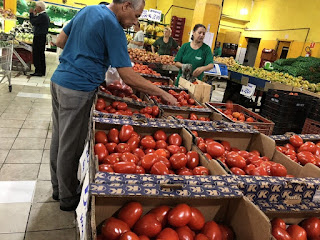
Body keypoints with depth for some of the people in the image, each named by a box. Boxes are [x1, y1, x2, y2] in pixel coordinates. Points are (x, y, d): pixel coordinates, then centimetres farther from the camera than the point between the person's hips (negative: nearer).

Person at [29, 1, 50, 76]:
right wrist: (35, 14, 12)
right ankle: (42, 71, 17)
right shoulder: (45, 15, 16)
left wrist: (31, 13, -3)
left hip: (39, 37, -10)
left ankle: (38, 71, -5)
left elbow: (33, 22, -16)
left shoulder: (42, 16, -15)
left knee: (36, 54, -7)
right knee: (41, 54, 12)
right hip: (42, 37, 10)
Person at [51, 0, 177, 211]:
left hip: (59, 80, 9)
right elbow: (129, 78, -20)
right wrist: (163, 93, -13)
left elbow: (61, 41, 18)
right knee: (71, 147, 4)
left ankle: (58, 188, 37)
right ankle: (69, 198, 23)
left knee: (59, 139, 18)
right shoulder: (113, 27, -16)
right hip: (78, 90, -9)